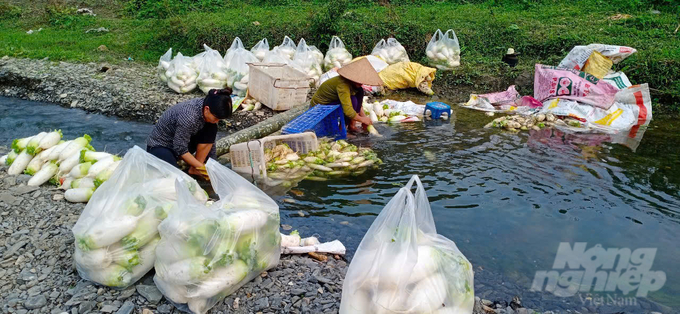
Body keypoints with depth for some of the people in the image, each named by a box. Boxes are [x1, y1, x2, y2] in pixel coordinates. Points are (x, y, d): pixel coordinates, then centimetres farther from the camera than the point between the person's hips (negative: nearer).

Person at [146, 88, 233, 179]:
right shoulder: (189, 116, -35)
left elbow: (210, 141, -2)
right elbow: (180, 149, -28)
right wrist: (202, 167, -25)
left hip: (183, 142, 8)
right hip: (159, 145, -7)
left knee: (211, 129, -16)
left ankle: (194, 169, -8)